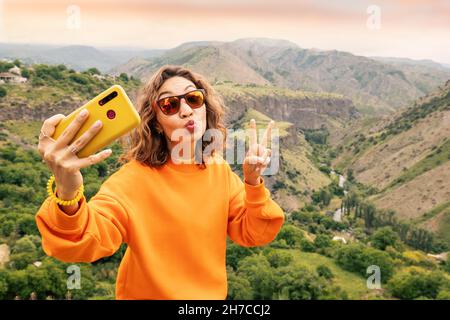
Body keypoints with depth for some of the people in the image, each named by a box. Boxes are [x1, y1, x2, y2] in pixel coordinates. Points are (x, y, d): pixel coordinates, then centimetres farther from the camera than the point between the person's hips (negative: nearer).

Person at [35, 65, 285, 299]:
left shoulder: (220, 170, -10)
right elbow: (86, 241, -38)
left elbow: (252, 235, -8)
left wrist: (253, 183, -24)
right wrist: (67, 194, -58)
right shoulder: (135, 178, -25)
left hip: (212, 293, 4)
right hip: (148, 293, -3)